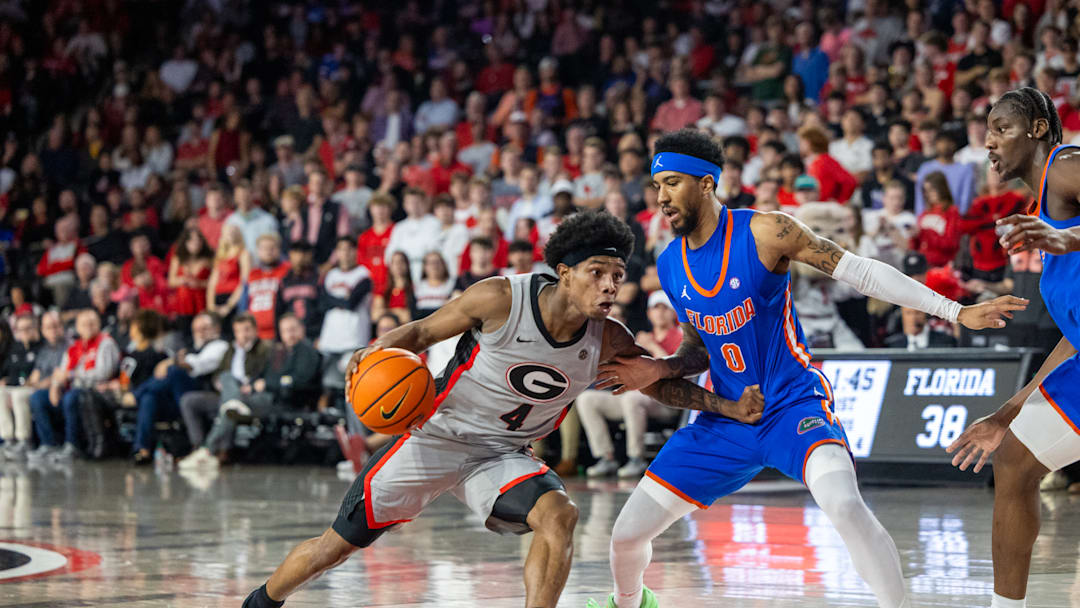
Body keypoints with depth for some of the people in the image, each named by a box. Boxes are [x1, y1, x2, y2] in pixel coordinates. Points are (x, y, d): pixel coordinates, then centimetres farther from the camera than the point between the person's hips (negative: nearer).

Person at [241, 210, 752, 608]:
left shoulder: (607, 341, -13)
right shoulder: (501, 299, -23)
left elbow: (664, 383, 0)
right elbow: (422, 331, -10)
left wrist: (727, 406, -15)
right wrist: (378, 351, -29)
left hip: (502, 455, 3)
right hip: (437, 436, -3)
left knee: (559, 515, -28)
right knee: (338, 544, 5)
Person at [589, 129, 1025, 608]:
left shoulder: (764, 232, -13)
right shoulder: (669, 266, 3)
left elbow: (861, 271, -12)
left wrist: (957, 312, -15)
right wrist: (660, 370, -4)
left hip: (793, 406, -5)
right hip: (727, 417, 5)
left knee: (845, 506, -35)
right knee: (626, 535, 3)